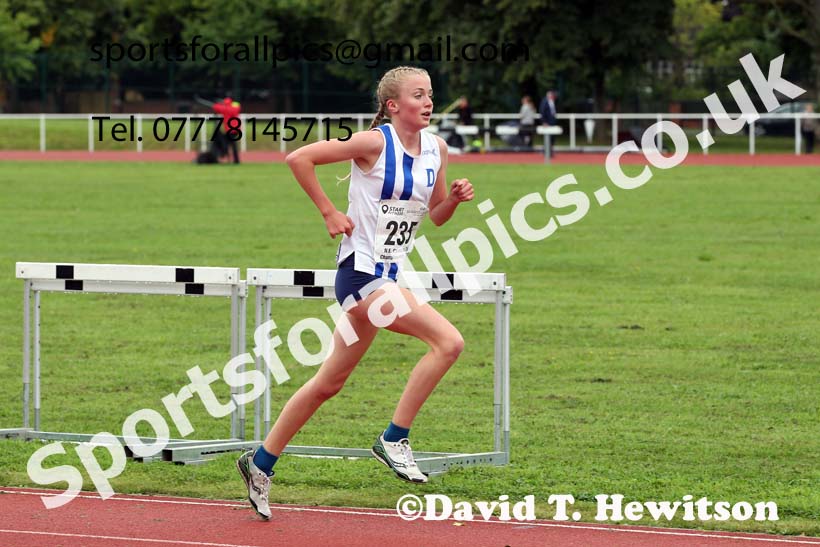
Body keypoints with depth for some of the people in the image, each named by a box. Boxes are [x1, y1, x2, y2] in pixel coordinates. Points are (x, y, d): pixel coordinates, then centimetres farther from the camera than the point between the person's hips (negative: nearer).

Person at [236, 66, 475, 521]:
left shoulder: (436, 148, 7)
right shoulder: (374, 143, -13)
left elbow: (436, 215, 17)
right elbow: (298, 159, -12)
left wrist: (455, 198, -4)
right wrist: (329, 213, -12)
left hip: (388, 277, 8)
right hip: (361, 273, -8)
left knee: (329, 383, 15)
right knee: (448, 341, -21)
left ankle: (262, 463, 26)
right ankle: (394, 439, -11)